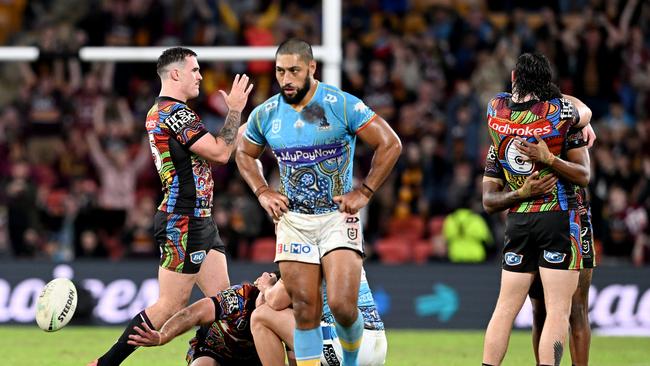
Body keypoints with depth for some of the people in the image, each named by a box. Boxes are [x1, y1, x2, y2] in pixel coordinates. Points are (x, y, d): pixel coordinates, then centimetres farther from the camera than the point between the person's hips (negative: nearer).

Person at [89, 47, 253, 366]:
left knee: (222, 299, 4)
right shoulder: (174, 112, -16)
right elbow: (219, 153, -17)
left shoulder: (158, 112, 17)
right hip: (182, 222, -11)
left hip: (199, 220, 11)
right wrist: (235, 109, -7)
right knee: (171, 306, -8)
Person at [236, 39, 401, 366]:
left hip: (338, 216, -3)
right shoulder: (265, 114, 2)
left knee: (342, 306, -15)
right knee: (305, 311, 0)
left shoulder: (343, 105, -11)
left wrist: (364, 193, -9)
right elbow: (244, 154, 21)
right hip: (293, 220, 3)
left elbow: (390, 145, -7)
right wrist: (262, 192, 6)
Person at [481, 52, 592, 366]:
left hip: (517, 222, 4)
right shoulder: (558, 111, -7)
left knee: (506, 308, 9)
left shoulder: (495, 109, 2)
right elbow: (585, 112, 14)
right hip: (558, 217, -4)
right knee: (558, 309, -6)